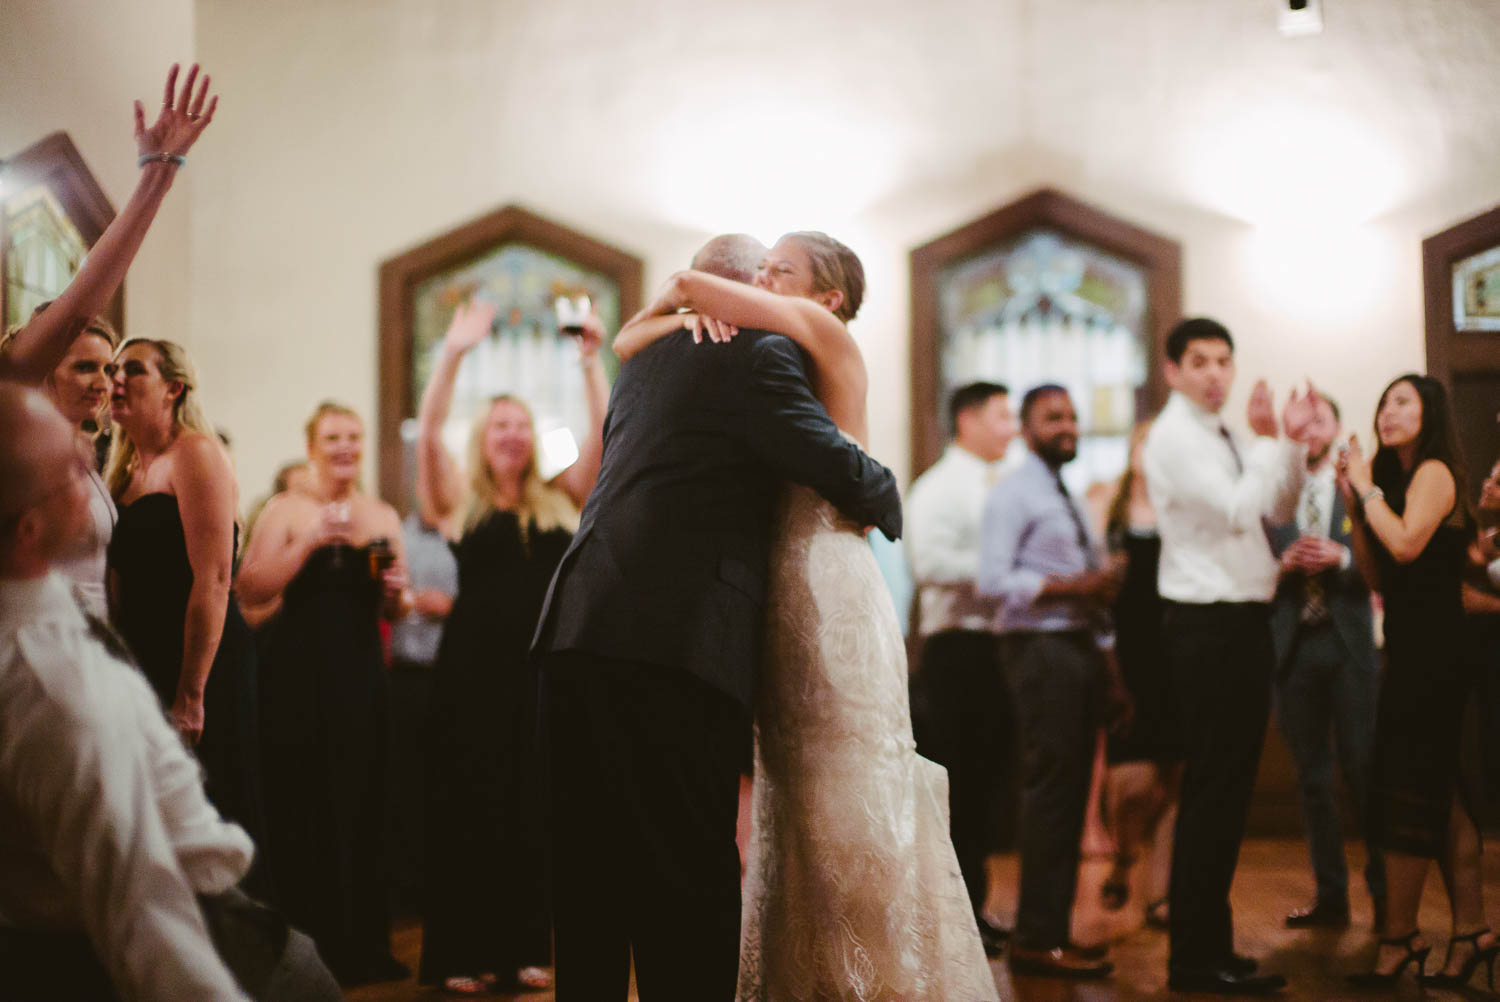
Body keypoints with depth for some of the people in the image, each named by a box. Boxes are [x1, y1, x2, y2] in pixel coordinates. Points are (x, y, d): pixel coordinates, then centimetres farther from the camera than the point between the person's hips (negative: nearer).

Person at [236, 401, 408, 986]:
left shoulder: (384, 516, 13)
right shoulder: (287, 511, 1)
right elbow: (250, 590, -9)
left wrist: (397, 592, -3)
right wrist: (309, 543, -16)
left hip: (362, 672, 4)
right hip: (298, 674, -3)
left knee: (362, 803, 4)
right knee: (301, 809, -5)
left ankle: (361, 944, 13)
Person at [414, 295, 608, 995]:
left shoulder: (560, 499, 12)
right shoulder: (460, 503, 6)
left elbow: (605, 435, 1)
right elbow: (428, 432, -8)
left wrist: (590, 361, -9)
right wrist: (454, 354, -16)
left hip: (543, 666, 2)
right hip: (474, 666, -2)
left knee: (535, 808, 5)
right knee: (470, 808, 0)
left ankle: (524, 948, 14)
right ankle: (464, 954, 7)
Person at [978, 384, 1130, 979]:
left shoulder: (1068, 499, 21)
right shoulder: (1012, 495, -6)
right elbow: (993, 579, -17)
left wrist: (1108, 664, 16)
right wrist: (1073, 586, -20)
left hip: (1079, 648, 9)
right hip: (1040, 648, -9)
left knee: (1072, 792, 9)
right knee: (1049, 791, -9)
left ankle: (1054, 930, 17)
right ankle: (1036, 940, -4)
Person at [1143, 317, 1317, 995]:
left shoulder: (1221, 436, 17)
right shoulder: (1175, 436, -11)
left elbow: (1278, 511, 17)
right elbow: (1236, 512, -22)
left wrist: (1292, 443, 5)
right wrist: (1269, 441, -14)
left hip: (1239, 621, 10)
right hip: (1208, 625, -10)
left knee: (1230, 789, 13)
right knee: (1212, 790, -7)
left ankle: (1209, 946, 21)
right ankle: (1197, 959, -1)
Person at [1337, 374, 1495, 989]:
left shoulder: (1434, 471, -9)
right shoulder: (1393, 477, 17)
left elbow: (1406, 544, -25)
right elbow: (1378, 579, 13)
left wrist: (1368, 488, -13)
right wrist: (1354, 507, 4)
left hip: (1432, 651, -9)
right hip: (1411, 646, 9)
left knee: (1407, 791, -5)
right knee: (1441, 796, 10)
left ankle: (1399, 937, 2)